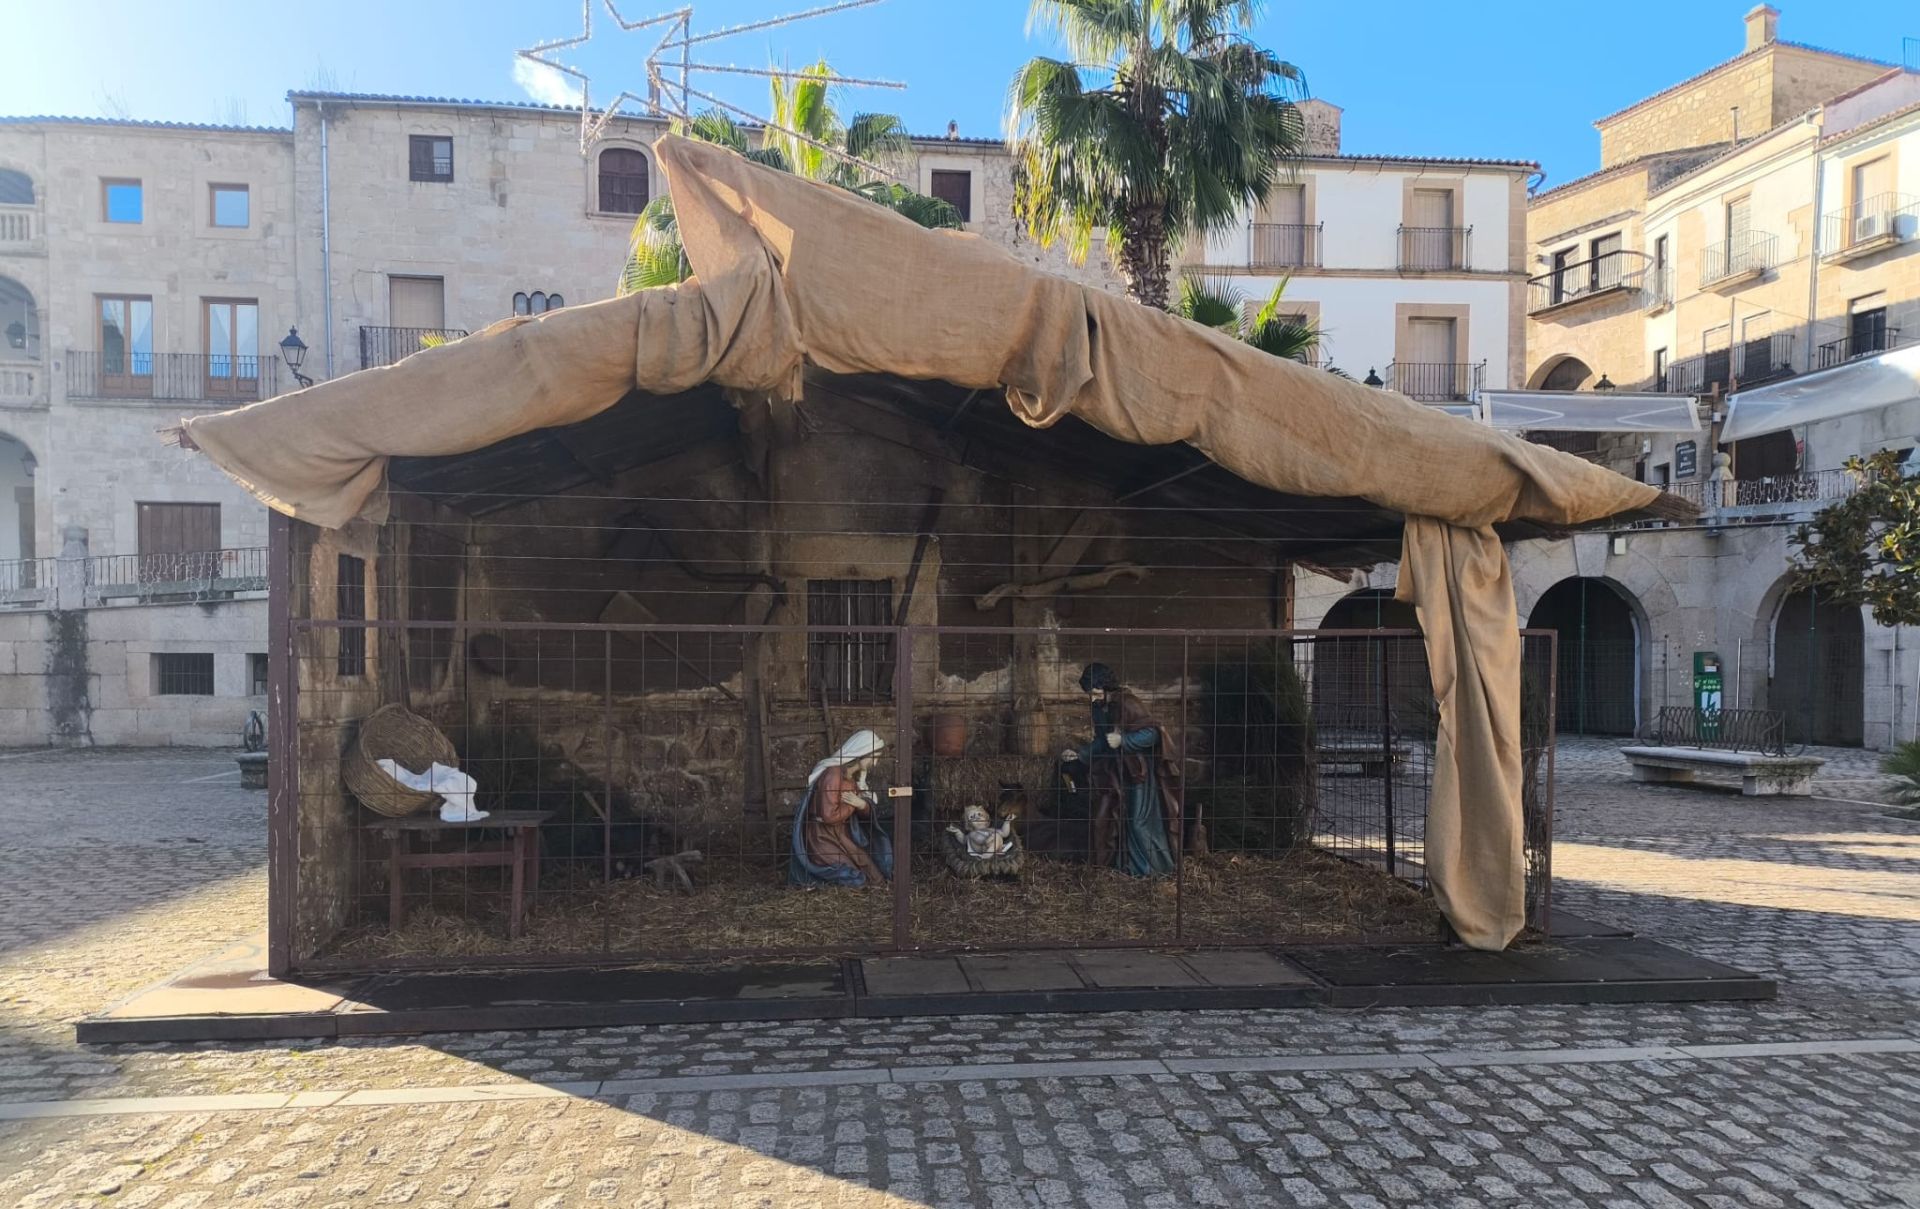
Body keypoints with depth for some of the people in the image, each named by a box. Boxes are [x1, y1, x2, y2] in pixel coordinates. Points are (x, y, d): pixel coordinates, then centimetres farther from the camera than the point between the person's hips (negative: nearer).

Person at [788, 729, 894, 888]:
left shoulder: (854, 775, 5)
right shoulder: (834, 775, -22)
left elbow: (866, 813, 6)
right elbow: (829, 816, -27)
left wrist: (861, 804, -16)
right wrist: (853, 805, -13)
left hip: (841, 835, 9)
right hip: (823, 839, -9)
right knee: (856, 880, -14)